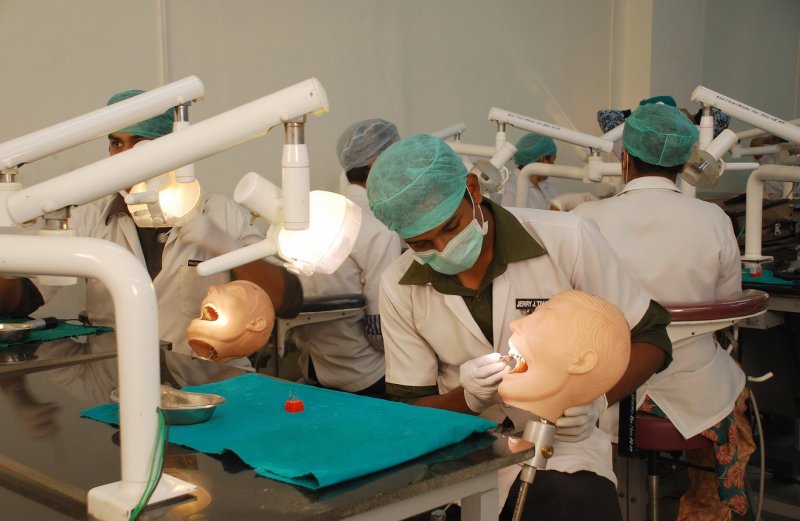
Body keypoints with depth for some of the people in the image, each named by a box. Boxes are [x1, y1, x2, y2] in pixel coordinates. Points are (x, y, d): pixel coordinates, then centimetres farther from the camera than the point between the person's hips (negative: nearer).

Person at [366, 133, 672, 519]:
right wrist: (467, 398, -18)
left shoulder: (568, 240, -10)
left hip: (561, 445, -4)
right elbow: (409, 409, 3)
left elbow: (649, 337, -1)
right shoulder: (398, 287, -2)